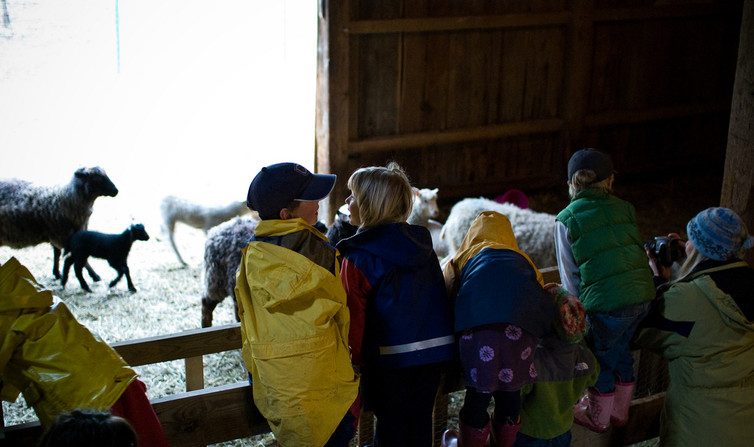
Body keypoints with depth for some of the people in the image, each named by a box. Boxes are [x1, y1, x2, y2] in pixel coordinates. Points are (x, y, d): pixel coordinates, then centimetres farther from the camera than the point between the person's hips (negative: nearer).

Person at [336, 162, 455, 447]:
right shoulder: (421, 243, 4)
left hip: (392, 359, -5)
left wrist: (355, 359, 0)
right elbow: (439, 296, 11)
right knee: (420, 422, 18)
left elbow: (355, 315, -13)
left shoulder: (358, 256, -14)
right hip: (437, 350, 5)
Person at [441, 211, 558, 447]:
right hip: (523, 329, 2)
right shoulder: (523, 259, 36)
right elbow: (542, 296, 32)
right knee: (510, 392, 19)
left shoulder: (462, 258, 30)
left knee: (478, 394, 11)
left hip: (478, 326, -2)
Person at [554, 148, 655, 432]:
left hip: (606, 303, -5)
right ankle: (620, 411, 46)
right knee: (621, 350, 26)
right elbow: (636, 250, 12)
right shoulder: (624, 209, 8)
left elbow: (569, 276, 1)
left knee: (600, 359, 18)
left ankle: (597, 418, 38)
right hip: (643, 296, 5)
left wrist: (578, 310, 12)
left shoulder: (566, 220, -2)